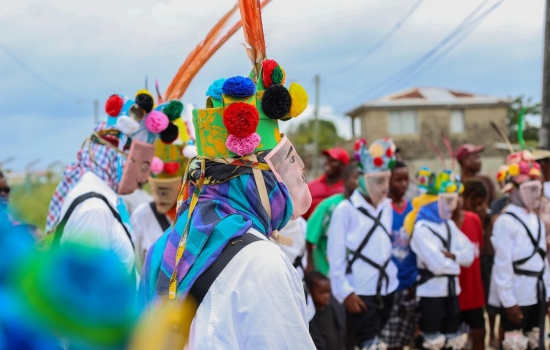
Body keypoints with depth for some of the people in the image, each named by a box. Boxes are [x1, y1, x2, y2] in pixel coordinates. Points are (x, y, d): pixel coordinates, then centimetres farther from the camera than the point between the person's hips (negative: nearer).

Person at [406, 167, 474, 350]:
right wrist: (457, 262, -3)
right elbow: (437, 264, -21)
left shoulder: (449, 225, 11)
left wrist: (452, 256, -13)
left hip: (451, 290, 8)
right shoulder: (421, 228, -14)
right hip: (431, 291, -8)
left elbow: (469, 254, 7)